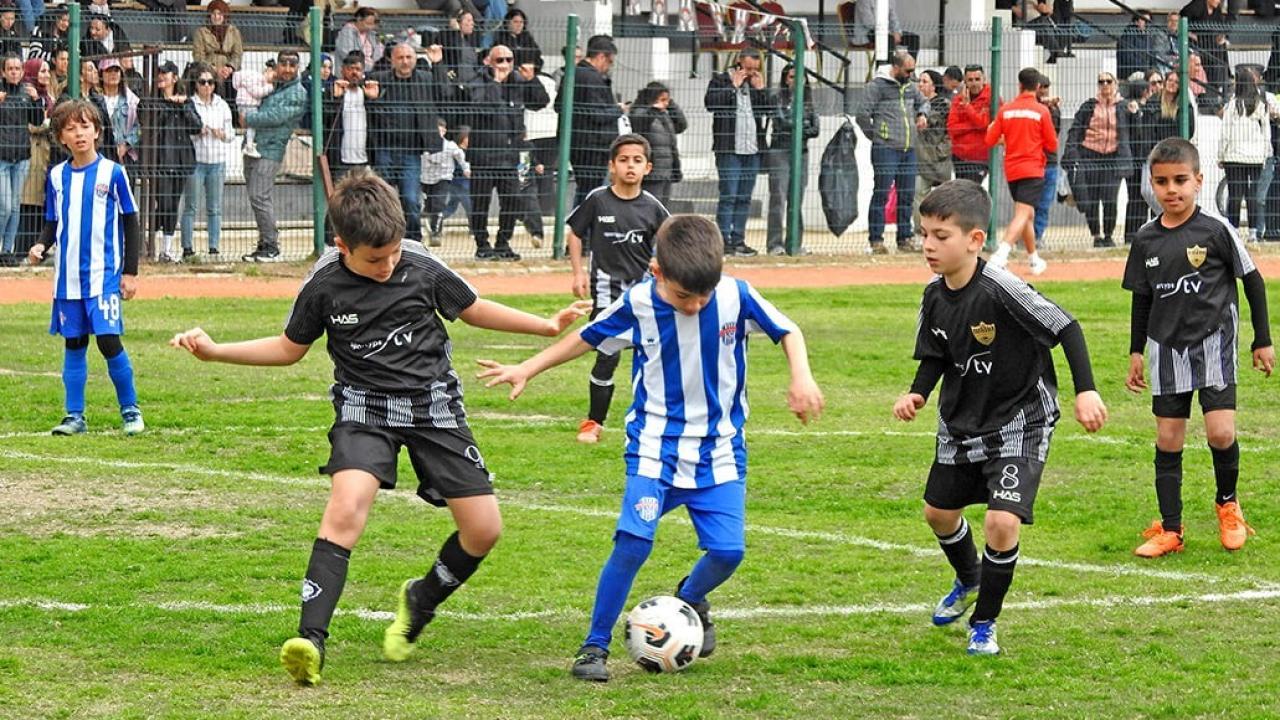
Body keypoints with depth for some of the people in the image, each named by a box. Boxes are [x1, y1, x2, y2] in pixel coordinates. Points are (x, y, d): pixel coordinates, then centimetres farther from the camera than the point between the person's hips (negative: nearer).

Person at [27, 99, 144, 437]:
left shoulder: (112, 173, -3)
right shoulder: (57, 176, 8)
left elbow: (131, 224, 1)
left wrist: (130, 272, -3)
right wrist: (41, 246, -5)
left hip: (104, 274, -4)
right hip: (67, 276, 4)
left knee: (109, 340, -10)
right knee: (73, 344, 7)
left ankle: (130, 409, 5)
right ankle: (75, 416, 12)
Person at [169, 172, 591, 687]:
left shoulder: (422, 269, -9)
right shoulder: (324, 286, -10)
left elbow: (474, 310, 9)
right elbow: (290, 348, 7)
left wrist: (548, 326, 6)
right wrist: (215, 351, -3)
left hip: (434, 404, 2)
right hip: (365, 407, -2)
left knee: (484, 529, -4)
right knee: (346, 508, -28)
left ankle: (420, 603, 26)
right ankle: (310, 640, -32)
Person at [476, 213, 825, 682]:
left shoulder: (737, 298, -11)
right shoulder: (638, 306, -11)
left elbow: (788, 332, 4)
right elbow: (585, 340, 5)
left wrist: (801, 378, -11)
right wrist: (526, 371, 5)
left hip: (720, 449, 1)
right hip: (655, 446, -1)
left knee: (727, 551, -11)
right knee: (633, 540, -20)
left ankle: (691, 599, 26)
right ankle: (595, 646, -6)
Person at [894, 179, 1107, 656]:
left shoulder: (1002, 290, -28)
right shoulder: (934, 296, -7)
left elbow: (1066, 329, -24)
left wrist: (1086, 390, -31)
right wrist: (917, 393, -11)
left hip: (1018, 423, -7)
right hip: (961, 422, 7)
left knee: (1002, 522, -18)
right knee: (939, 512, 20)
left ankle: (984, 623, 4)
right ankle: (969, 581, 53)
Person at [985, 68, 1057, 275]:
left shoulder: (1005, 110, 1)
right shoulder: (1041, 111, -7)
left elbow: (990, 140, 2)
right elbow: (1052, 145, -4)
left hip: (1011, 170, 5)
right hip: (1033, 169, -5)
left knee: (1027, 215, 20)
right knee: (1022, 215, -13)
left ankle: (1034, 260, 29)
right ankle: (1001, 254, -33)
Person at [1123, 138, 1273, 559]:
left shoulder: (1216, 230, -9)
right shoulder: (1146, 240, 2)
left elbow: (1252, 281, 0)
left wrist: (1263, 341, 2)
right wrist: (1136, 353, 13)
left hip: (1213, 340, -4)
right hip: (1167, 347, 4)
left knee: (1220, 432, -14)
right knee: (1167, 439, 4)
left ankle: (1227, 502, 14)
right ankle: (1169, 530, 10)